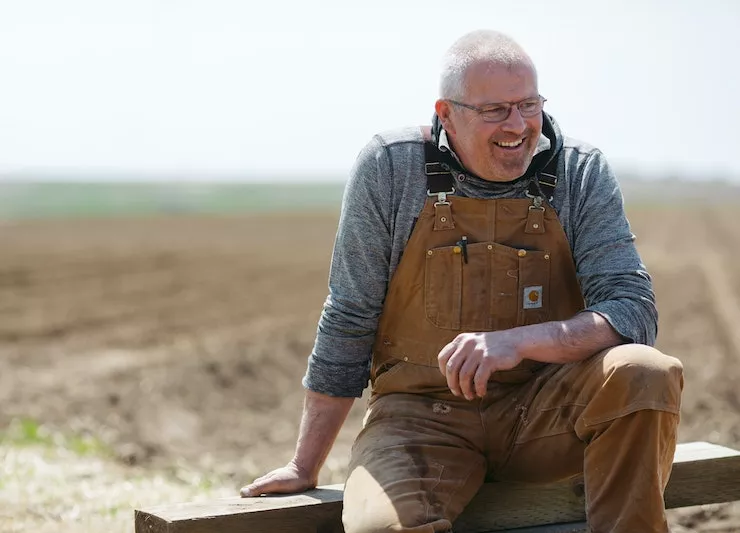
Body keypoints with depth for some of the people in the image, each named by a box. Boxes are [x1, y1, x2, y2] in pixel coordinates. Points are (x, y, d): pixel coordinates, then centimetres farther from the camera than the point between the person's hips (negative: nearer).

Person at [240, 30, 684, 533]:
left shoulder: (582, 173, -3)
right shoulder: (389, 167, -5)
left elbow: (633, 311, -10)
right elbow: (348, 322, 0)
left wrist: (519, 342, -28)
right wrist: (305, 467, 2)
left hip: (545, 414, 2)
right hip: (423, 412, -2)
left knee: (645, 374, -29)